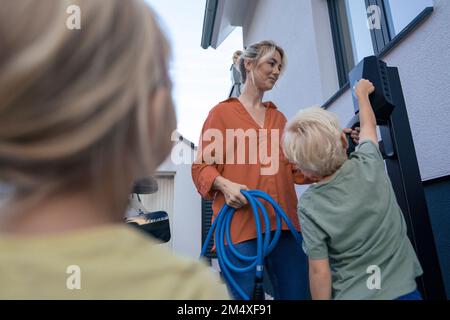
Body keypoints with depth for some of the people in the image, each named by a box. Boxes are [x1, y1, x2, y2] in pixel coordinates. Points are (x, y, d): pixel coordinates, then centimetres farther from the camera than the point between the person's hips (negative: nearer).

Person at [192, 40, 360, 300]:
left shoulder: (279, 117, 19)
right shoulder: (222, 112, 5)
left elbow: (294, 169, 15)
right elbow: (202, 166, 1)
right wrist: (224, 184, -19)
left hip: (284, 222, 5)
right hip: (239, 223, -4)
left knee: (298, 293, 8)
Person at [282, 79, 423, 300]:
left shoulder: (309, 206, -21)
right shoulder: (369, 164, -15)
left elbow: (320, 272, -17)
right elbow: (368, 125, 6)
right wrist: (362, 93, 23)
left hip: (353, 295, -1)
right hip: (403, 289, 2)